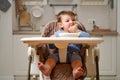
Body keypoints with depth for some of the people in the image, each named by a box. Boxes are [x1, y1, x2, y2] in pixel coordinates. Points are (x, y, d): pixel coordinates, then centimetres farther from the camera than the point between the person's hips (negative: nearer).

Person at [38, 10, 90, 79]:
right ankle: (47, 68, -55)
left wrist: (76, 31, -2)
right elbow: (51, 47, 12)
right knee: (52, 56, -26)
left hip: (73, 53, -1)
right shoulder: (58, 33, 19)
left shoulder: (78, 32, 19)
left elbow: (87, 37, 0)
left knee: (76, 58, -31)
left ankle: (76, 71, -60)